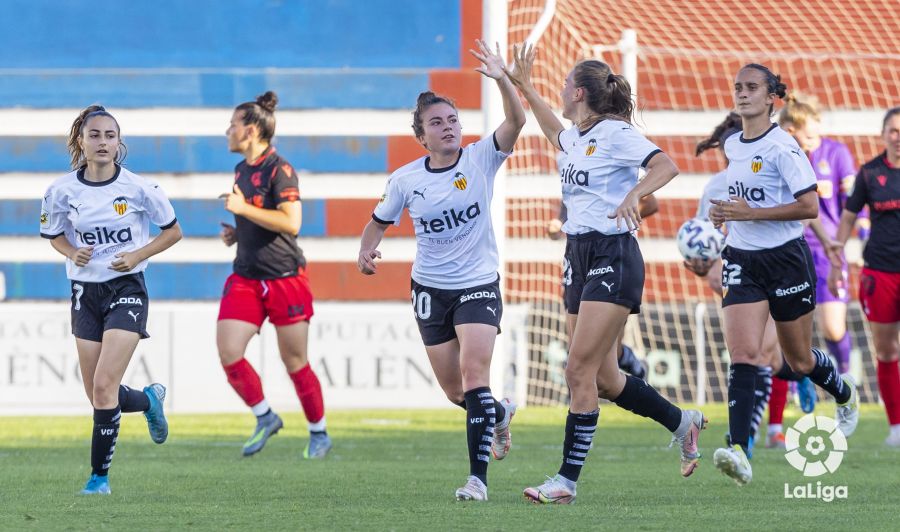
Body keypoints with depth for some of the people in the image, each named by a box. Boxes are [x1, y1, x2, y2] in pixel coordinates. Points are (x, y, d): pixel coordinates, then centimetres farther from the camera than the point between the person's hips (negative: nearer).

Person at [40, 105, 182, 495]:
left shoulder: (138, 188, -9)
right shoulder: (62, 190, -4)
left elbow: (173, 231, 3)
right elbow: (54, 236, 13)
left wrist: (138, 255, -12)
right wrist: (72, 253, -8)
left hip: (126, 289, -4)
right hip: (85, 291, 4)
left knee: (105, 386, -16)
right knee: (98, 395, 6)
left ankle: (99, 474, -3)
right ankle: (149, 399, 40)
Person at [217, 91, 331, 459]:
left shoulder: (279, 170, -12)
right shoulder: (241, 170, 13)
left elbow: (290, 222, -23)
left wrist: (243, 209, -24)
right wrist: (235, 233, 9)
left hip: (285, 280, -7)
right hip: (245, 278, 7)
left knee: (295, 363, 2)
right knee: (228, 354, -9)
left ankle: (319, 433, 19)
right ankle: (265, 418, 9)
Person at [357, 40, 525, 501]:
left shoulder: (480, 159, -8)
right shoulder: (405, 180, -3)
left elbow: (516, 122, -23)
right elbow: (379, 222, 11)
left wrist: (502, 80, -38)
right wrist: (367, 252, -10)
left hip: (479, 285, -3)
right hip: (430, 289, 3)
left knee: (473, 372, -20)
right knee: (454, 390, 8)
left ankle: (478, 476, -20)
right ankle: (499, 413, 45)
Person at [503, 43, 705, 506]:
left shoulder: (615, 133, -11)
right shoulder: (576, 138, 14)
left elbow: (666, 166, -23)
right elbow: (554, 133, 39)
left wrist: (634, 194, -39)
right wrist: (524, 86, 41)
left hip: (612, 258, -9)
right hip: (579, 258, 9)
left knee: (580, 371, -12)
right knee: (602, 378, 9)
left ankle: (567, 480, -12)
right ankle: (682, 423, 28)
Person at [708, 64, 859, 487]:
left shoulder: (782, 147, -14)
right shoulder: (731, 146, 8)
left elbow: (809, 206, -20)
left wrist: (750, 213, -23)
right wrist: (726, 214, 9)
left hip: (786, 259, -5)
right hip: (742, 261, 5)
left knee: (799, 360, 11)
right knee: (743, 353, -15)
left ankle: (846, 396, 45)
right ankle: (738, 451, -25)